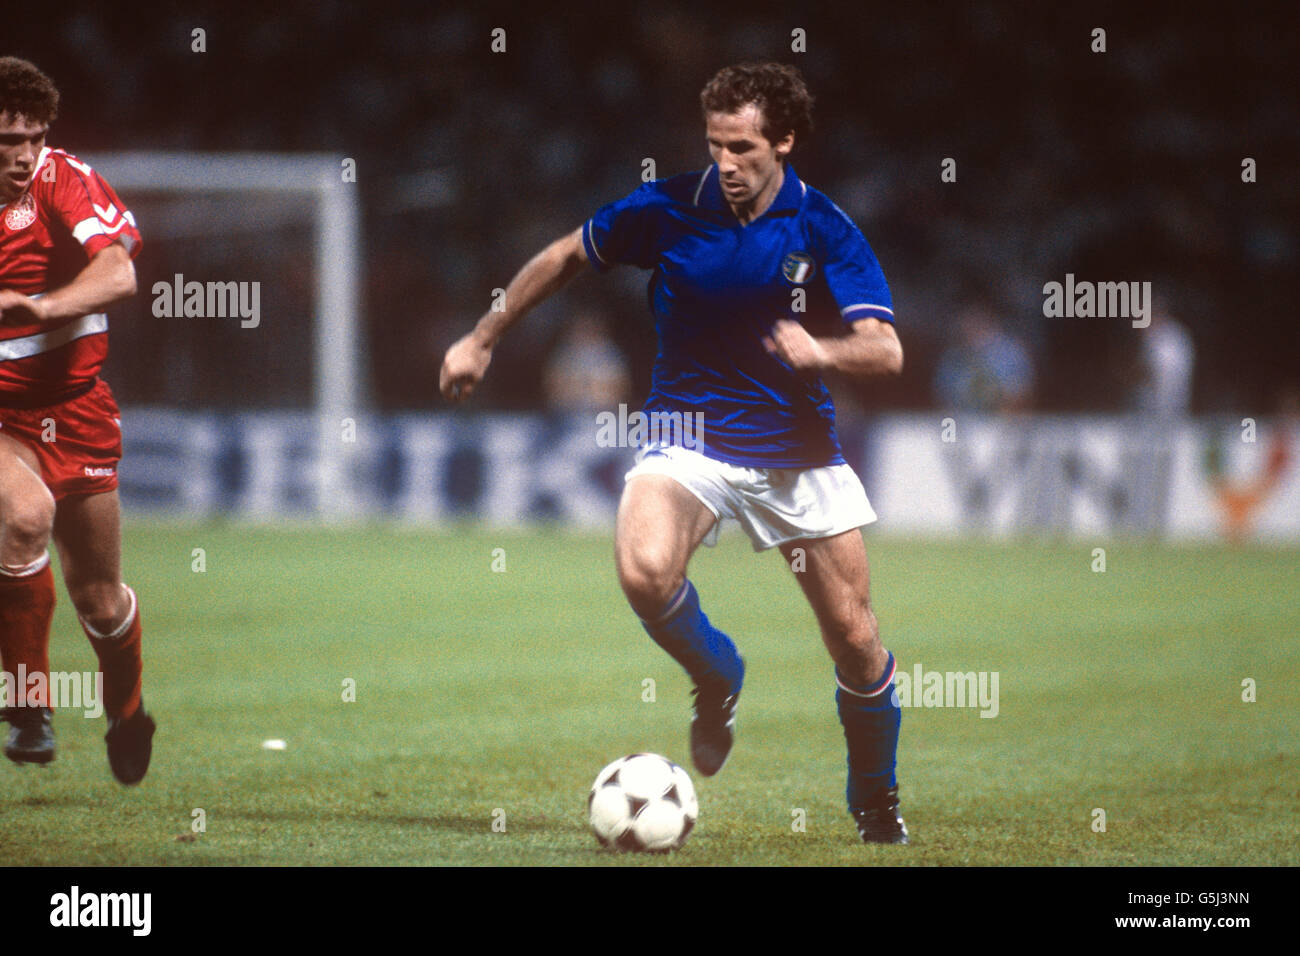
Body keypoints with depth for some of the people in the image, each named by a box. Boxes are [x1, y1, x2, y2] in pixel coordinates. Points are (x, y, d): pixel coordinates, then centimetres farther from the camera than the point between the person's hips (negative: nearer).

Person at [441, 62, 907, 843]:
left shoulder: (824, 230, -9)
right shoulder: (666, 210, -8)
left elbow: (885, 351, -17)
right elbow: (567, 257, 9)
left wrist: (821, 349, -39)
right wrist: (484, 338, 12)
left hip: (797, 450, 0)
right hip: (690, 437, 0)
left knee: (855, 640, 1)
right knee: (645, 570, -31)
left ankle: (876, 798, 28)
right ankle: (716, 676, 3)